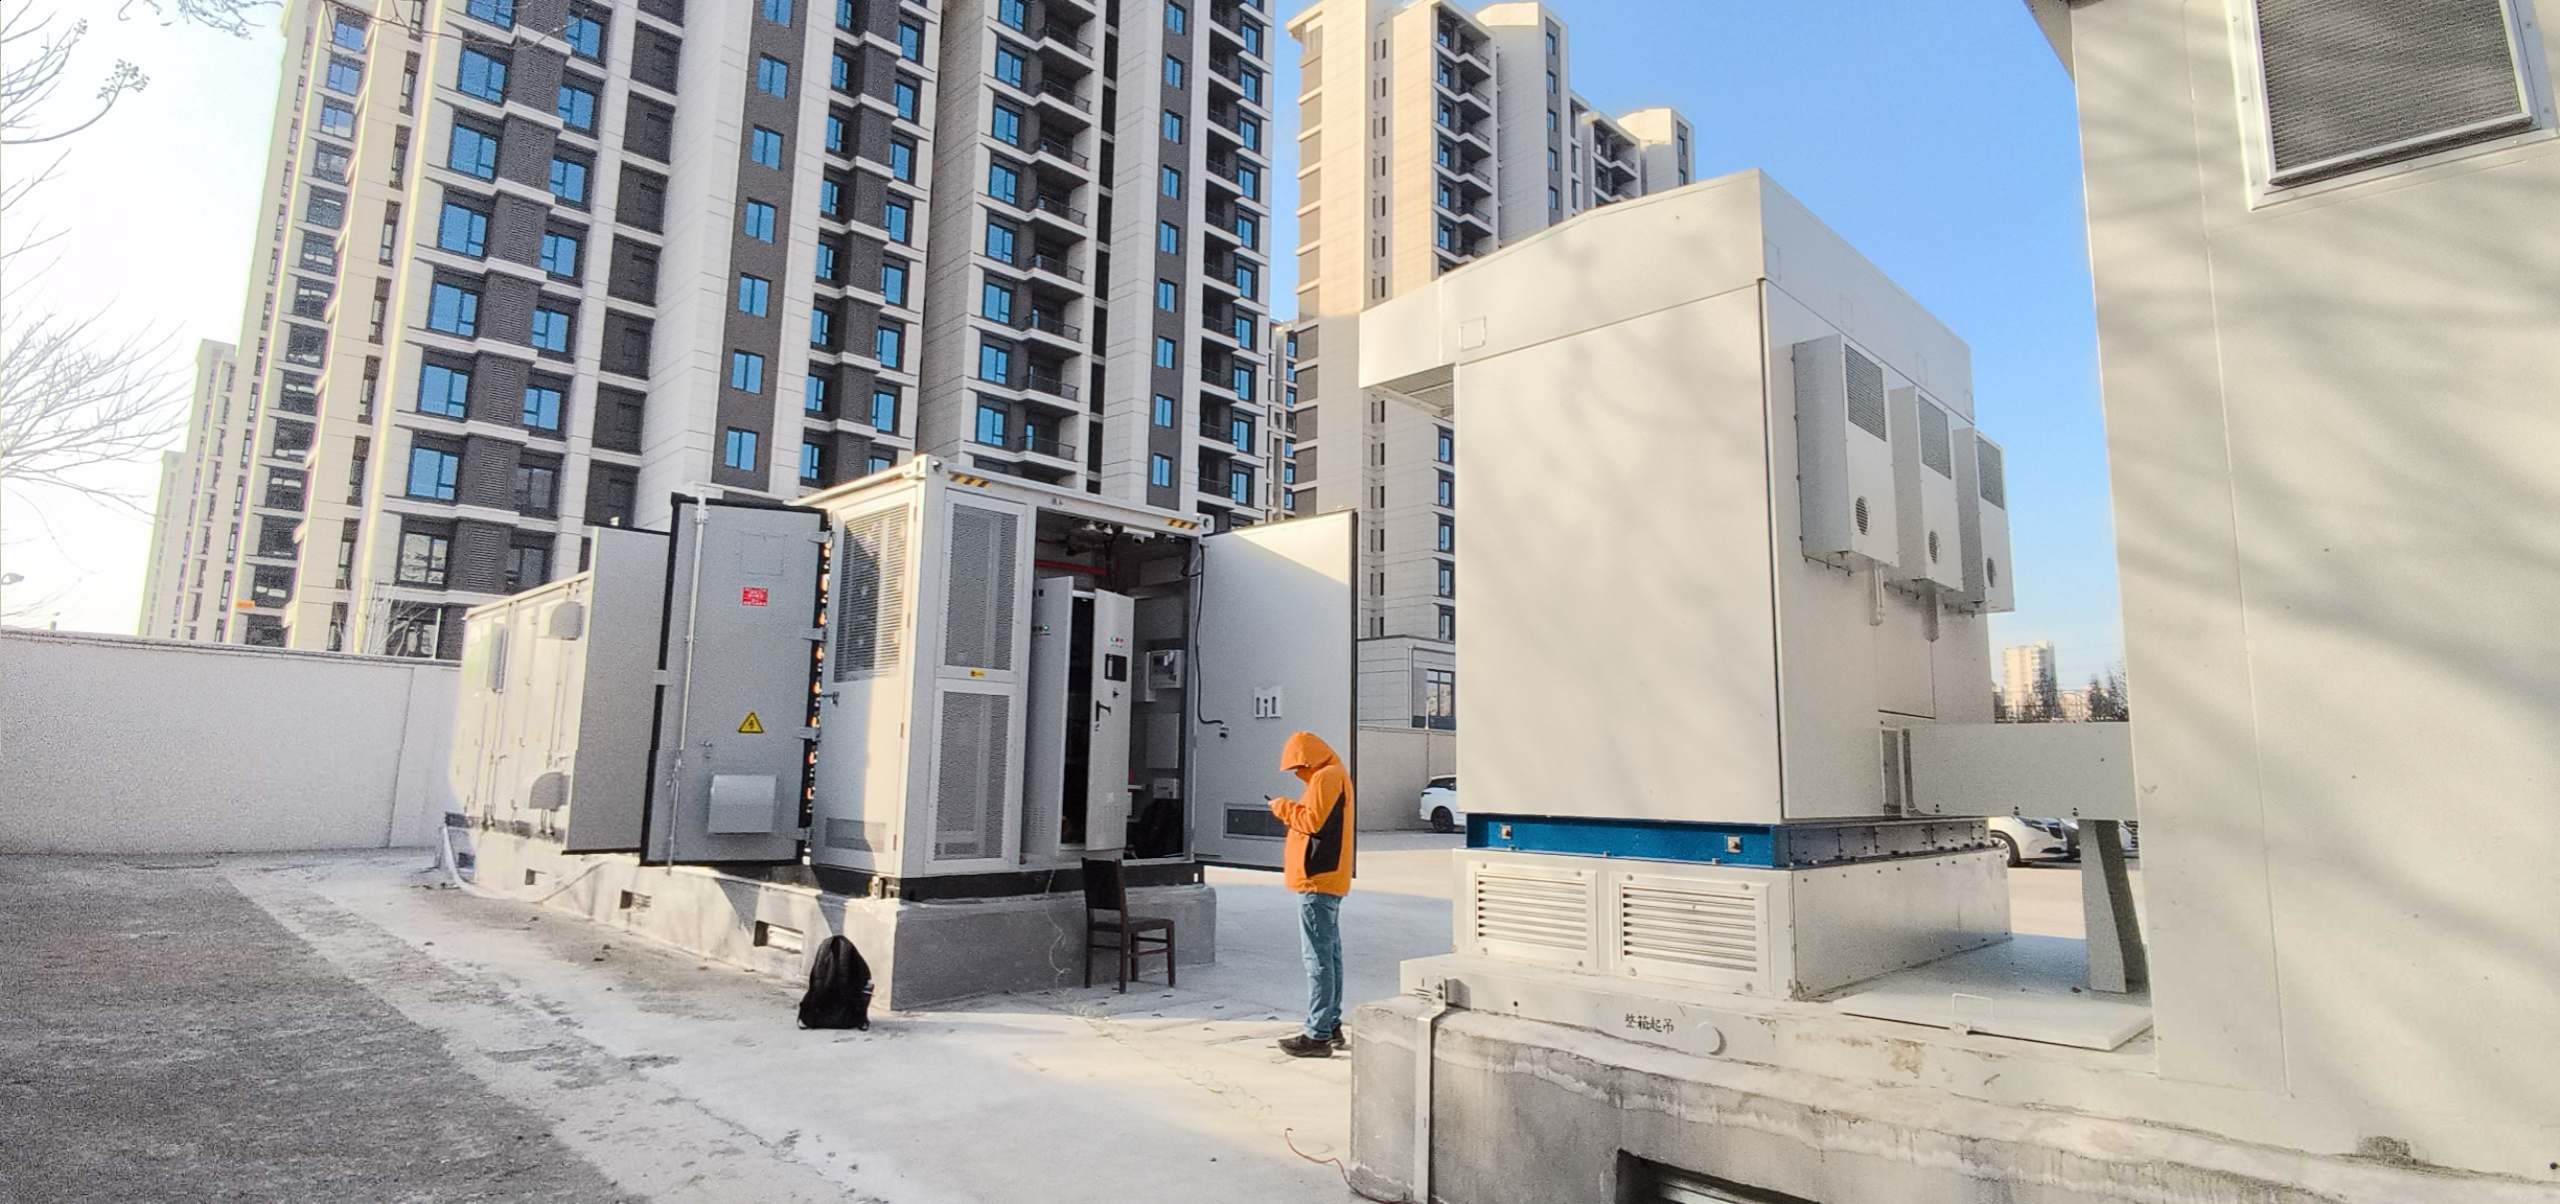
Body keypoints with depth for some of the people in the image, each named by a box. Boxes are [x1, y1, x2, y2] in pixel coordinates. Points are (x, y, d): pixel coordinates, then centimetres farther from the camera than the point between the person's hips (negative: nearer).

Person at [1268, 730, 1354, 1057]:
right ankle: (1332, 1027, 23)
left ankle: (1318, 1036, -5)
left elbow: (1313, 822, -20)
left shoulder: (1325, 777, -13)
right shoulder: (1334, 775, 20)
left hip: (1318, 882, -11)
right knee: (1330, 955, 15)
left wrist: (1285, 808, -6)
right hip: (1329, 880, 11)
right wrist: (1291, 810, 9)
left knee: (1318, 957, -8)